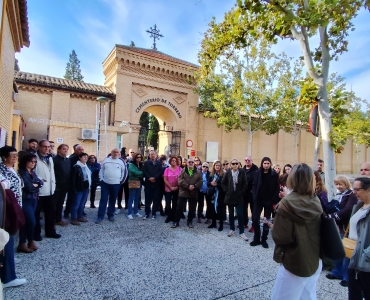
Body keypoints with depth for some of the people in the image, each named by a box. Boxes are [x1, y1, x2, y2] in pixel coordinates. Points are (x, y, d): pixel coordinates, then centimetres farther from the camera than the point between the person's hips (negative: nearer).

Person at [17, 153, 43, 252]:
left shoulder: (33, 172, 14)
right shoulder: (21, 172, -11)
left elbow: (41, 182, 7)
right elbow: (28, 187, -19)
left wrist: (35, 184, -11)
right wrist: (36, 185, -3)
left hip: (34, 199, 7)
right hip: (25, 200, -7)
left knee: (26, 222, 11)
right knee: (31, 221, -8)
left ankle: (22, 243, 19)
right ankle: (31, 241, 10)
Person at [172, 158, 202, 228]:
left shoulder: (198, 172, 5)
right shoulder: (183, 171, 0)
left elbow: (200, 181, -2)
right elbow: (180, 181, -11)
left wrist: (194, 186, -18)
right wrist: (188, 186, -21)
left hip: (193, 194, 2)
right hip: (183, 192, -2)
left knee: (192, 209, 10)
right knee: (179, 208, 3)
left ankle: (190, 222, 27)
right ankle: (176, 222, 15)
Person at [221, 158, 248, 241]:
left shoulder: (242, 172, -6)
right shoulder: (228, 172, -2)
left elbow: (245, 184, -3)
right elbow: (223, 182, 6)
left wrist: (241, 192, -6)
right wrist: (226, 191, -1)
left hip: (238, 197, -2)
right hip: (230, 196, 2)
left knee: (240, 214, -3)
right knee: (231, 214, 12)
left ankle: (241, 232, 8)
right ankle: (232, 229, 27)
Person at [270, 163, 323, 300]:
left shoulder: (287, 203, -21)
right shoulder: (316, 202, -3)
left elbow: (281, 237, -21)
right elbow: (319, 231, 9)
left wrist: (273, 227, -2)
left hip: (295, 263, -6)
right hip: (315, 261, 7)